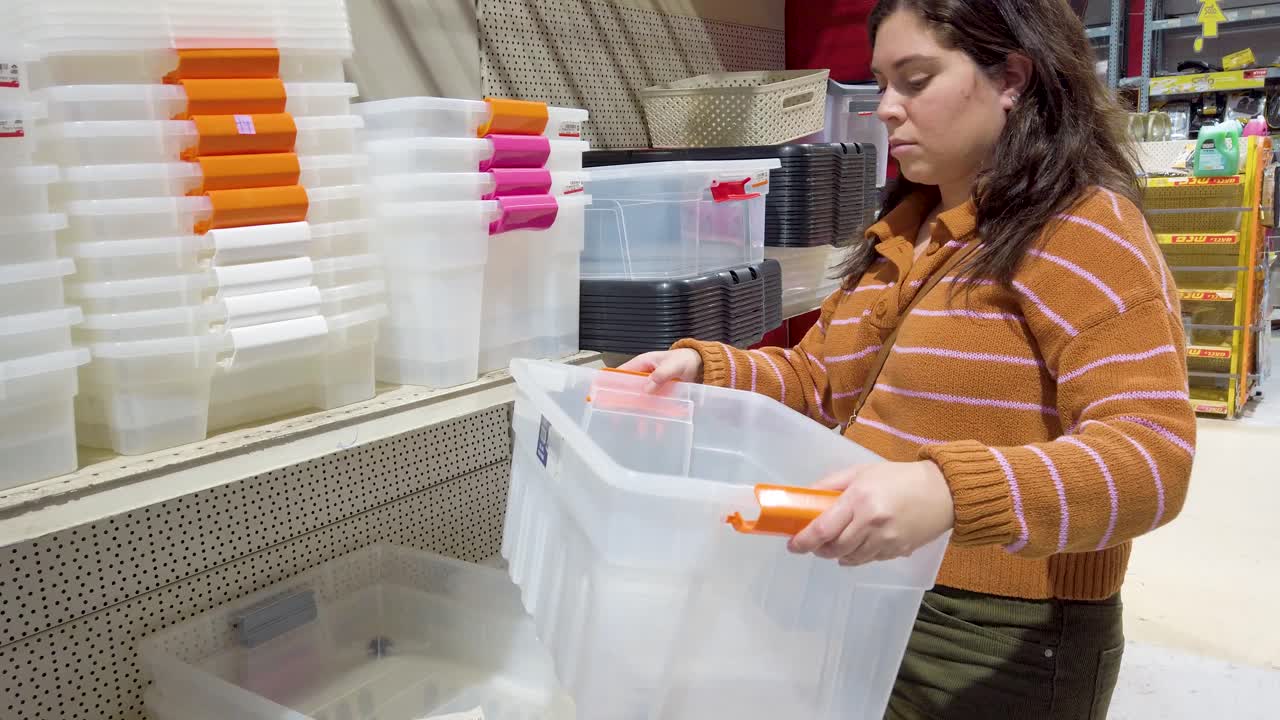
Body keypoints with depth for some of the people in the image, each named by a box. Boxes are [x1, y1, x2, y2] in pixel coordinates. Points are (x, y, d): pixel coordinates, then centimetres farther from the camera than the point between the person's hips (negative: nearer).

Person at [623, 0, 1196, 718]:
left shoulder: (1083, 230, -16)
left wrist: (949, 493, -41)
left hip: (995, 645, -7)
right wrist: (702, 368, -4)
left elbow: (1151, 454, -25)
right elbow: (822, 380, 13)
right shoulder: (905, 230, 9)